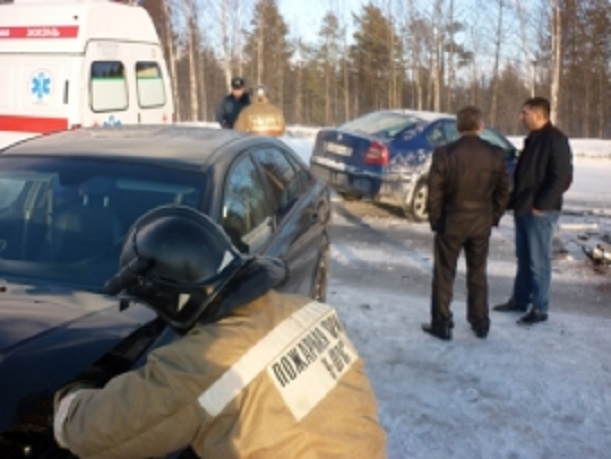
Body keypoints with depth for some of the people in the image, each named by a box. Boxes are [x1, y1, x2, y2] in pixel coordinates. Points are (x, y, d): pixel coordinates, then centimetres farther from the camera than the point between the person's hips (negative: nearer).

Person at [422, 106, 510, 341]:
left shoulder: (444, 153, -13)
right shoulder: (495, 154, -4)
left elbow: (435, 192, -10)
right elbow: (503, 190, 2)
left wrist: (435, 220, 3)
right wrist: (493, 217, 14)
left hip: (451, 222, -3)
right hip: (482, 223, 3)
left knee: (444, 275, 8)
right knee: (477, 274, 16)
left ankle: (441, 325, 14)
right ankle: (480, 324, 24)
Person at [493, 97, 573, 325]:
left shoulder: (555, 140, -13)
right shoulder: (533, 139, 15)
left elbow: (562, 178, -18)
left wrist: (541, 205, -19)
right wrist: (515, 201, 14)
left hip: (540, 211, -9)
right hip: (523, 209, 9)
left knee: (538, 260, -2)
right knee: (524, 258, 16)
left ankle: (540, 308, 6)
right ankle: (519, 300, 26)